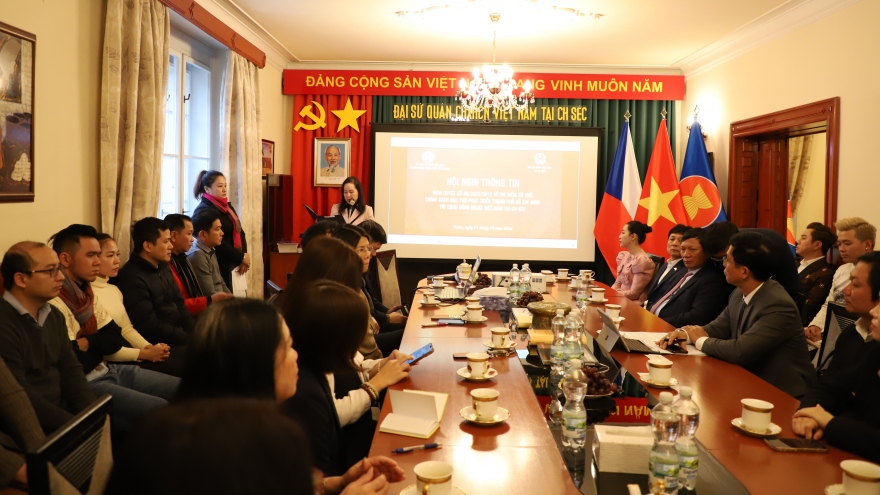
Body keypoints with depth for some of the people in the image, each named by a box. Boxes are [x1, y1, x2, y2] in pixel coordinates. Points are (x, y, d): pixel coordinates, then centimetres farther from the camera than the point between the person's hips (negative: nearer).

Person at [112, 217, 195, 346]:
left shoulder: (164, 267, 11)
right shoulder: (132, 278, -16)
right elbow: (151, 327, -19)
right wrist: (191, 339, -18)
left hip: (178, 332, 8)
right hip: (161, 343, -8)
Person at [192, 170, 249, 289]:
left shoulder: (227, 207, 15)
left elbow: (239, 232, 14)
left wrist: (244, 255, -3)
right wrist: (241, 257, -15)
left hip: (233, 264, 8)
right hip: (218, 267, -8)